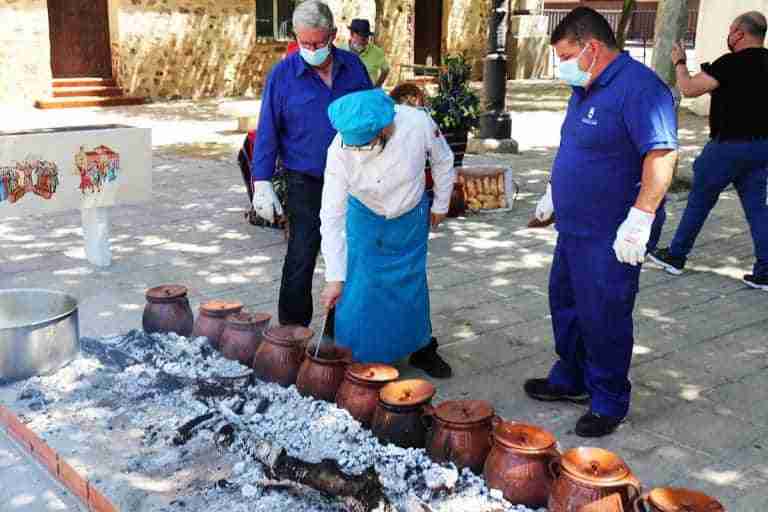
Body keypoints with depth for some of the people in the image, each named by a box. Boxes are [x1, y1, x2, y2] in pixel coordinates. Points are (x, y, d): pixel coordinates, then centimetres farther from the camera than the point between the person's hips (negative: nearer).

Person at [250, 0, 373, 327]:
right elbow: (267, 131, -5)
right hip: (305, 184, -3)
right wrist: (262, 183, -10)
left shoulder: (353, 66, 1)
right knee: (300, 260, -2)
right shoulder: (282, 74, -7)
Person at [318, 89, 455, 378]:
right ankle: (355, 358, 12)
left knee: (412, 283, 9)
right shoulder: (340, 150, -31)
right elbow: (332, 215, -27)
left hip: (411, 217, 1)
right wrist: (334, 278, -27)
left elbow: (443, 161, -8)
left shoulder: (418, 124, -31)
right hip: (365, 218, -1)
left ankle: (421, 349, 31)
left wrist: (441, 204, 3)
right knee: (359, 286, -6)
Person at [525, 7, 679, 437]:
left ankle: (609, 404, 18)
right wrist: (554, 192, 28)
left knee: (604, 321, 1)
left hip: (611, 237, -10)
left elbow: (662, 153, -27)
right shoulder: (586, 89, 11)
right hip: (575, 227, 10)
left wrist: (640, 218, -32)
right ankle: (571, 380, 37)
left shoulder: (639, 88, -20)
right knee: (567, 306, 20)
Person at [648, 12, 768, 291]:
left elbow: (689, 89, -15)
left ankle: (675, 256, 20)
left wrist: (679, 63, 3)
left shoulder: (731, 63, -17)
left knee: (698, 201, 8)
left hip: (728, 145, -7)